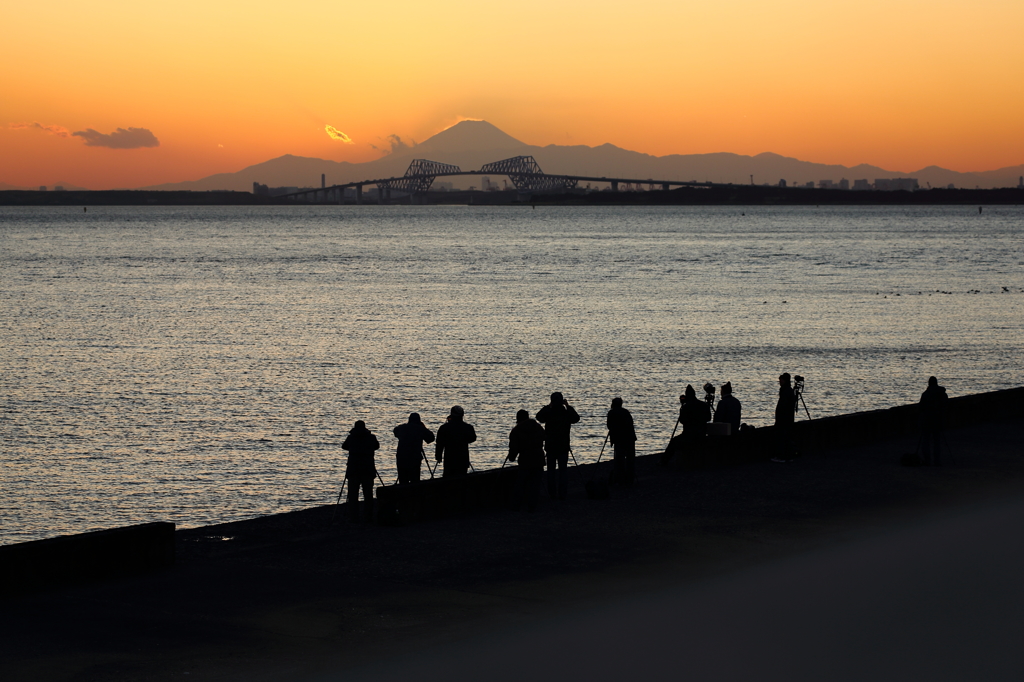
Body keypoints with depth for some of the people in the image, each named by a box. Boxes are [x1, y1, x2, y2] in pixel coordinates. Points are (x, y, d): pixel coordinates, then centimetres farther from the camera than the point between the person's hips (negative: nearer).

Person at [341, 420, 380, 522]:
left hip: (353, 469, -1)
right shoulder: (371, 438, 2)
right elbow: (376, 446, 21)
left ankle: (353, 516, -3)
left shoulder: (351, 438, -1)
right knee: (368, 494, 6)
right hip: (368, 470, 1)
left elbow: (344, 446, 16)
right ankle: (368, 516, 4)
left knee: (353, 494, 3)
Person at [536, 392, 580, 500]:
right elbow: (576, 419, 13)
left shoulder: (548, 413, -10)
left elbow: (539, 417, 11)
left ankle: (552, 494, 6)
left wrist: (547, 406, 11)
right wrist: (568, 406, 13)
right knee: (563, 469, 6)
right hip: (563, 446, 0)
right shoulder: (567, 413, -8)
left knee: (551, 469, 7)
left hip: (550, 446, 0)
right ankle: (563, 494, 2)